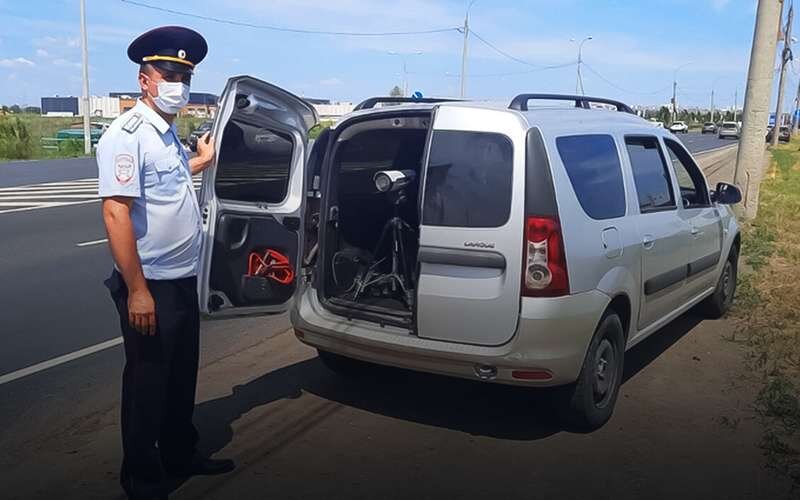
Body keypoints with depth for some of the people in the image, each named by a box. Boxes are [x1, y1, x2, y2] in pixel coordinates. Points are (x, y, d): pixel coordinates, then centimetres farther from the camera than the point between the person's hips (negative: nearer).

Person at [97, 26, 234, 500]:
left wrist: (200, 163, 28)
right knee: (148, 383, 7)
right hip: (151, 285, -8)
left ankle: (180, 455, 37)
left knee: (182, 376, 20)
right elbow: (116, 213, -23)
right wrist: (137, 290, -24)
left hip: (184, 280, 8)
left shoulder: (168, 133, 10)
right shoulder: (127, 135, -17)